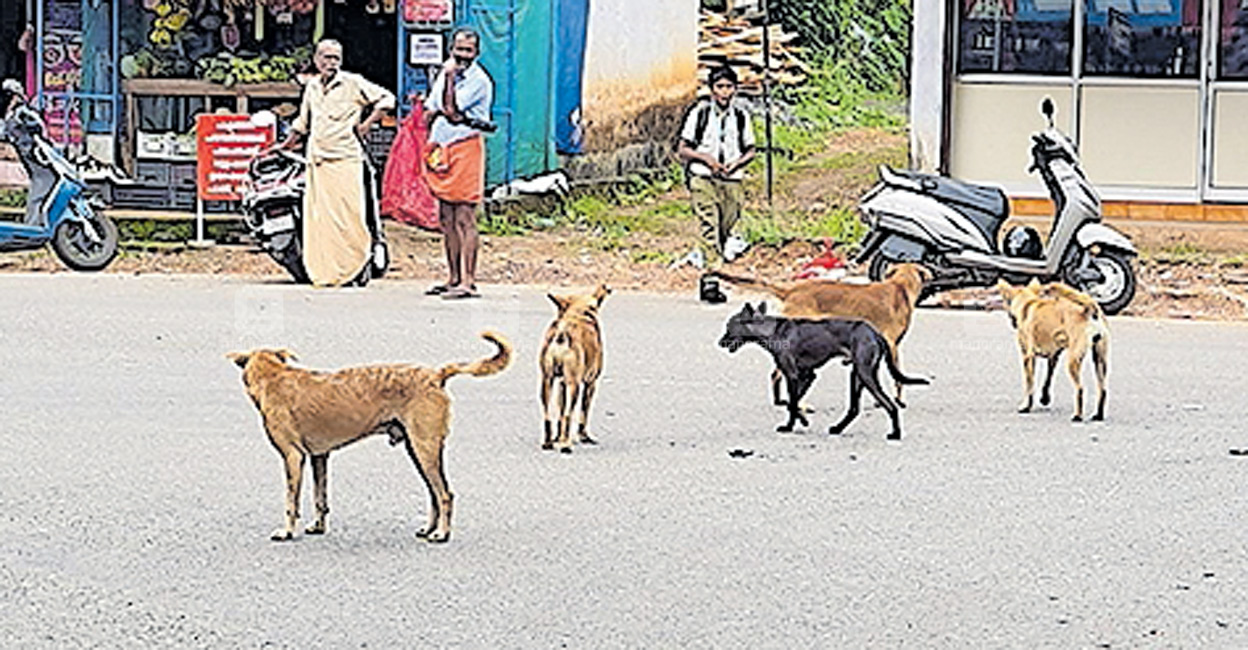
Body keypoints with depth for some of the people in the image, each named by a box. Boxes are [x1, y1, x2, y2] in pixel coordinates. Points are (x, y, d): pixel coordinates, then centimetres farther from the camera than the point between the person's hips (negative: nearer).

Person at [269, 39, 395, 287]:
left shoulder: (352, 83, 0)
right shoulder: (312, 87, 17)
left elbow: (386, 99, 0)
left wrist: (366, 124, -6)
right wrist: (285, 146, 32)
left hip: (345, 159, -5)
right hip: (317, 160, 5)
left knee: (349, 214, -8)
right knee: (319, 217, 0)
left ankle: (358, 267, 1)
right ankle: (326, 272, 3)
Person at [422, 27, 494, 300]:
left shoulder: (479, 80, -8)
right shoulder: (444, 74, 16)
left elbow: (450, 110, -16)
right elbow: (429, 115, 16)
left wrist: (450, 78, -12)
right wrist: (442, 111, -4)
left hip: (465, 148, -8)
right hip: (441, 149, 8)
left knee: (464, 218, -11)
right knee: (447, 219, 10)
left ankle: (468, 281, -13)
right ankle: (454, 278, 15)